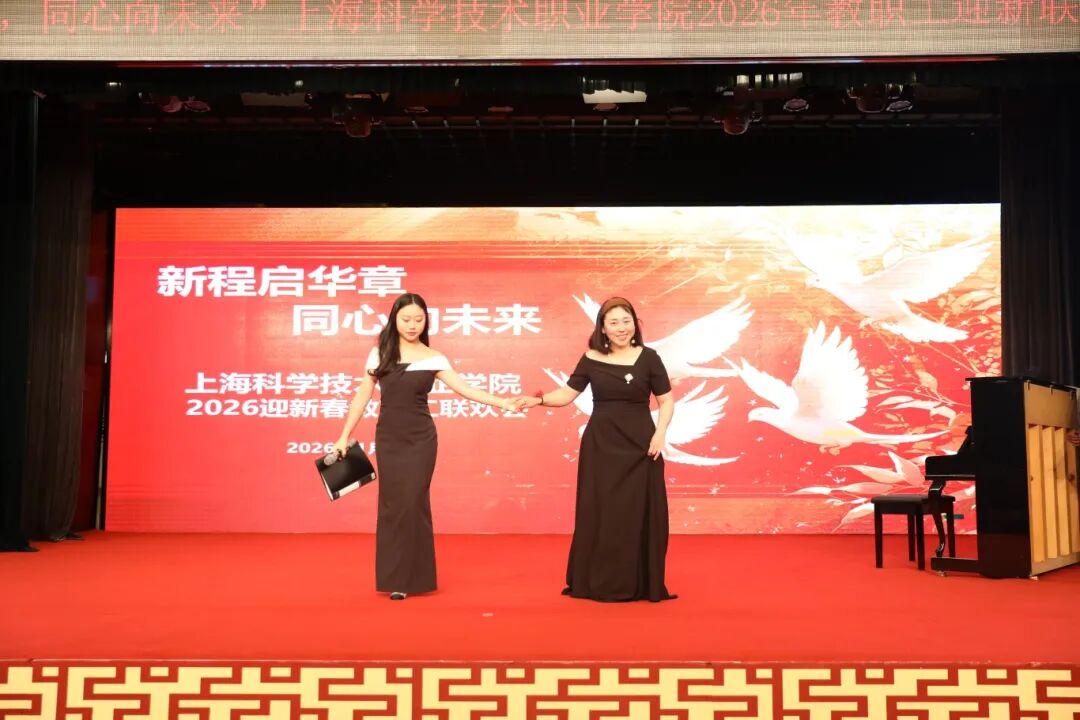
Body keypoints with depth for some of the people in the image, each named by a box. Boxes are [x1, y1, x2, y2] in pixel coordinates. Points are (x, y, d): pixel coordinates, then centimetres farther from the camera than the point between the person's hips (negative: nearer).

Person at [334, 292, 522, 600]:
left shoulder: (433, 359, -1)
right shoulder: (379, 353, 4)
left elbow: (465, 389, -6)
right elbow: (363, 395, 8)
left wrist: (503, 402, -17)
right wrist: (344, 436, 6)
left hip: (420, 440, -2)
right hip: (387, 439, 2)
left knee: (413, 504, -3)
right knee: (392, 505, 3)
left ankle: (411, 578, 9)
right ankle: (393, 577, 13)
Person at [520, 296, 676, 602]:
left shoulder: (648, 358, -1)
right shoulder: (591, 359, 1)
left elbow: (666, 400, 3)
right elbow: (567, 394, 2)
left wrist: (660, 433, -9)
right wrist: (539, 399, -14)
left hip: (639, 445, -1)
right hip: (600, 444, 1)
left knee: (638, 514, 1)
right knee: (599, 514, 4)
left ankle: (641, 585, 12)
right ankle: (599, 584, 14)